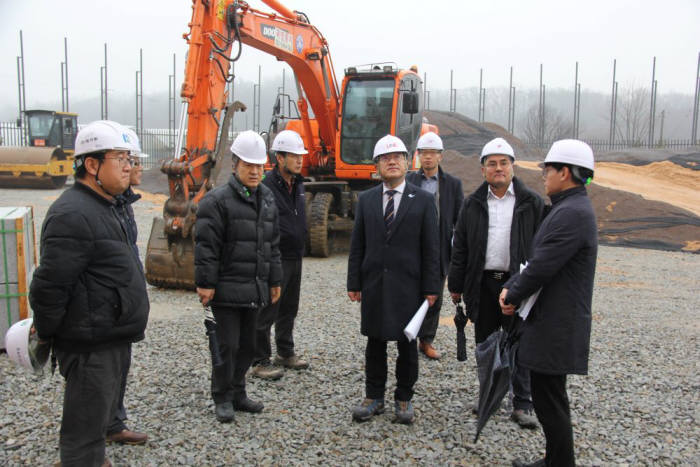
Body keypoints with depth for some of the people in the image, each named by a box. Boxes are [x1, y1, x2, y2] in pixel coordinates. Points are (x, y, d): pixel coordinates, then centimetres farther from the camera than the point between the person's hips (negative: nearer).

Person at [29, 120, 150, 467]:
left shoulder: (103, 207, 13)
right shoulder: (73, 214, -21)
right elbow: (49, 286, -23)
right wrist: (46, 335, -12)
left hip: (111, 340, 10)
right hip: (91, 346, -10)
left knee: (99, 416, 25)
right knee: (86, 426, 4)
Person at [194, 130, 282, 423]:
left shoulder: (267, 199, 13)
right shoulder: (218, 200, -10)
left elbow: (272, 245, 18)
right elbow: (206, 246, -13)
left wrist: (274, 280, 17)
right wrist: (205, 283, -16)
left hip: (255, 289, 7)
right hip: (227, 289, -6)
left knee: (247, 345, 15)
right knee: (227, 345, 1)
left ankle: (237, 393, 30)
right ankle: (223, 399, 18)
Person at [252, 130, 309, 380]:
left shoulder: (298, 184, 11)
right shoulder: (267, 186, -16)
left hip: (295, 257, 8)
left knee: (289, 309, 19)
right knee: (267, 312, 1)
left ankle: (285, 353, 34)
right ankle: (260, 362, 12)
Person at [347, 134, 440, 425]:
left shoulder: (423, 200, 0)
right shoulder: (366, 200, 7)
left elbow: (431, 248, -1)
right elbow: (357, 245, 7)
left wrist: (431, 287, -6)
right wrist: (354, 283, 2)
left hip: (408, 285, -2)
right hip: (373, 284, 2)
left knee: (407, 344, 8)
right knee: (375, 343, 10)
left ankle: (404, 399, 24)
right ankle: (374, 397, 24)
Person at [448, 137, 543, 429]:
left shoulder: (531, 203, 0)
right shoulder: (473, 204, 7)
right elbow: (460, 248, 8)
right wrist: (456, 285, 5)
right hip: (482, 284, 3)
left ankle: (522, 405, 16)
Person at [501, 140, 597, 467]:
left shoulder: (572, 213, -21)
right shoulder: (571, 208, 14)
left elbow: (542, 267, -23)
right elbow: (538, 259, 14)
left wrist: (513, 298, -7)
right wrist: (511, 287, 1)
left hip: (555, 328, -11)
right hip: (552, 324, 11)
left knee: (549, 401, 1)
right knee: (547, 397, 21)